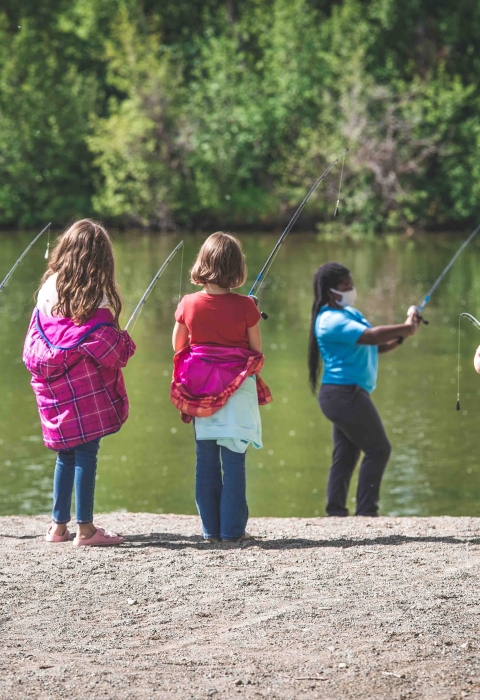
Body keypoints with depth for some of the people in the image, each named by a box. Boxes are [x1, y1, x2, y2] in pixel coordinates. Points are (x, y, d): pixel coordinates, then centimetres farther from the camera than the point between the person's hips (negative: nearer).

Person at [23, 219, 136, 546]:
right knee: (87, 451, -4)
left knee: (66, 452, 14)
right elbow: (107, 347, -11)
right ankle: (86, 528, -4)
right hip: (87, 385, -5)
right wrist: (124, 343, 9)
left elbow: (35, 338, 7)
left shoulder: (49, 287, 4)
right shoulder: (98, 296, -9)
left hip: (53, 384, 5)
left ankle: (58, 525, 17)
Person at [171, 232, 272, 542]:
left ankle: (211, 528, 11)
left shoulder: (189, 304, -4)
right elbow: (257, 349, -1)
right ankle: (233, 528, 1)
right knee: (234, 461, 1)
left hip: (200, 392, 2)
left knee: (206, 462, 9)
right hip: (237, 389, -2)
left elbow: (178, 345, 8)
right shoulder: (245, 306, -11)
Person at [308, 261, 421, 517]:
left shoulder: (349, 312, 16)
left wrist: (399, 338, 1)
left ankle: (335, 511, 9)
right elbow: (371, 336, -28)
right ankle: (366, 511, -6)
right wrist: (406, 328, -19)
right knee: (378, 450, -7)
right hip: (345, 393, -10)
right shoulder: (331, 321, -17)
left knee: (345, 455, 9)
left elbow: (374, 347, 18)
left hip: (343, 396, 10)